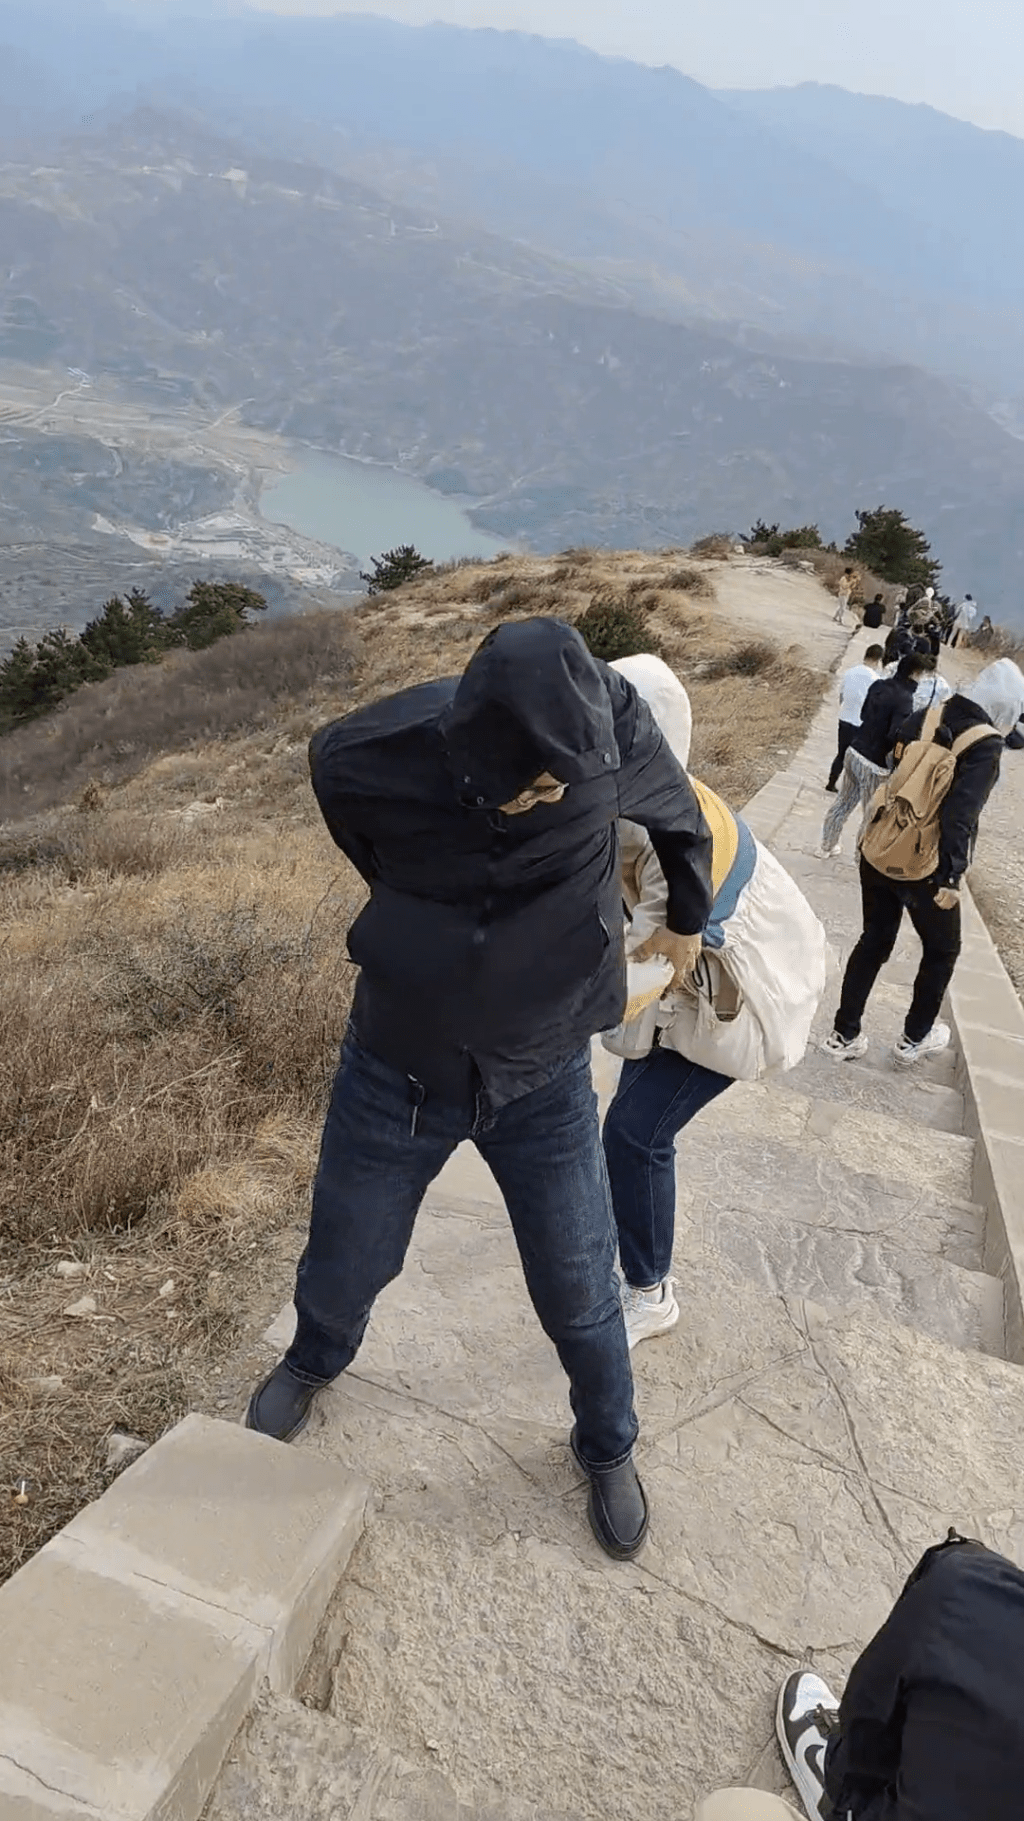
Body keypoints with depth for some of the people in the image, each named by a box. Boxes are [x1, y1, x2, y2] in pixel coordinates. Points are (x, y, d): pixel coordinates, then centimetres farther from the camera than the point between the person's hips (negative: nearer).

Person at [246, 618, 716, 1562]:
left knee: (581, 1293, 13)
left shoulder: (610, 726, -25)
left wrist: (688, 922, 15)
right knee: (346, 1264, 21)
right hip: (397, 1075, 1)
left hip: (546, 1083, 0)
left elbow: (681, 816, -1)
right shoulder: (367, 759, -26)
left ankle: (608, 1447, 47)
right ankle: (317, 1359, 59)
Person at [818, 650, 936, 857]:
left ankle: (826, 847, 35)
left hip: (854, 752, 9)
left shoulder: (879, 685, 3)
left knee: (843, 804, 22)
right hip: (874, 764, -8)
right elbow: (895, 736, -28)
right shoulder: (904, 699, -21)